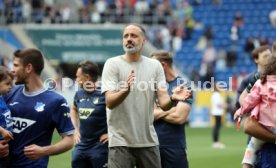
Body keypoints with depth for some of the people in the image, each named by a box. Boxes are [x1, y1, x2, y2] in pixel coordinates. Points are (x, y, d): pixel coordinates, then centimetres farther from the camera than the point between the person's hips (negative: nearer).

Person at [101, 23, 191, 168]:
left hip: (148, 140, 4)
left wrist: (173, 98, -24)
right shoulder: (113, 64, -3)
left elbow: (163, 103, 0)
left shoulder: (155, 65, 6)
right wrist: (126, 90, -35)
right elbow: (109, 102, -15)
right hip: (120, 141, -4)